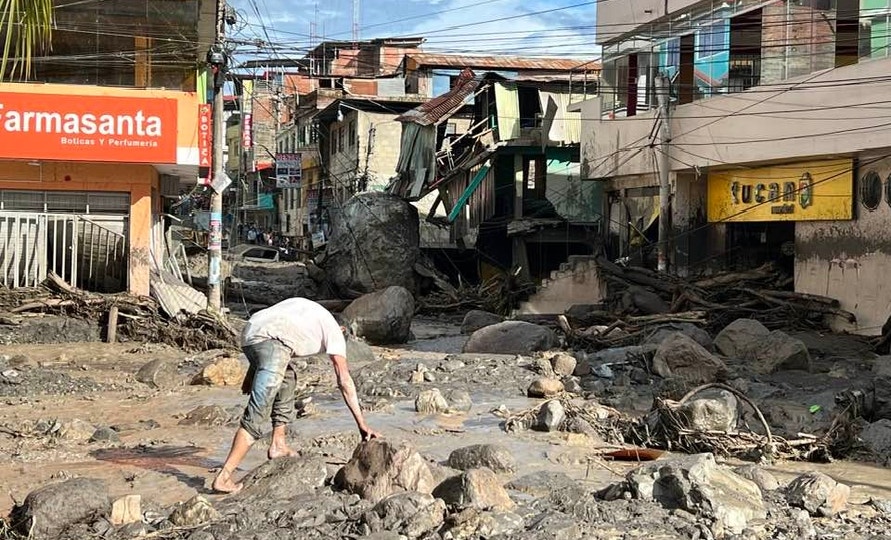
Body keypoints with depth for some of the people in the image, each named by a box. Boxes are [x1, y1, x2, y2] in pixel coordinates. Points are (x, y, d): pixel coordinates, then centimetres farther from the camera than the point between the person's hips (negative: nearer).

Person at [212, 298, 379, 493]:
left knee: (287, 378, 31)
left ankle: (278, 445, 26)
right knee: (256, 416, -6)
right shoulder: (334, 331, 20)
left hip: (249, 333, 7)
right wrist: (362, 424, 14)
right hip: (273, 340, -7)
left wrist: (251, 373, 27)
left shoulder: (305, 309, 37)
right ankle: (223, 478, -11)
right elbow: (344, 381, 14)